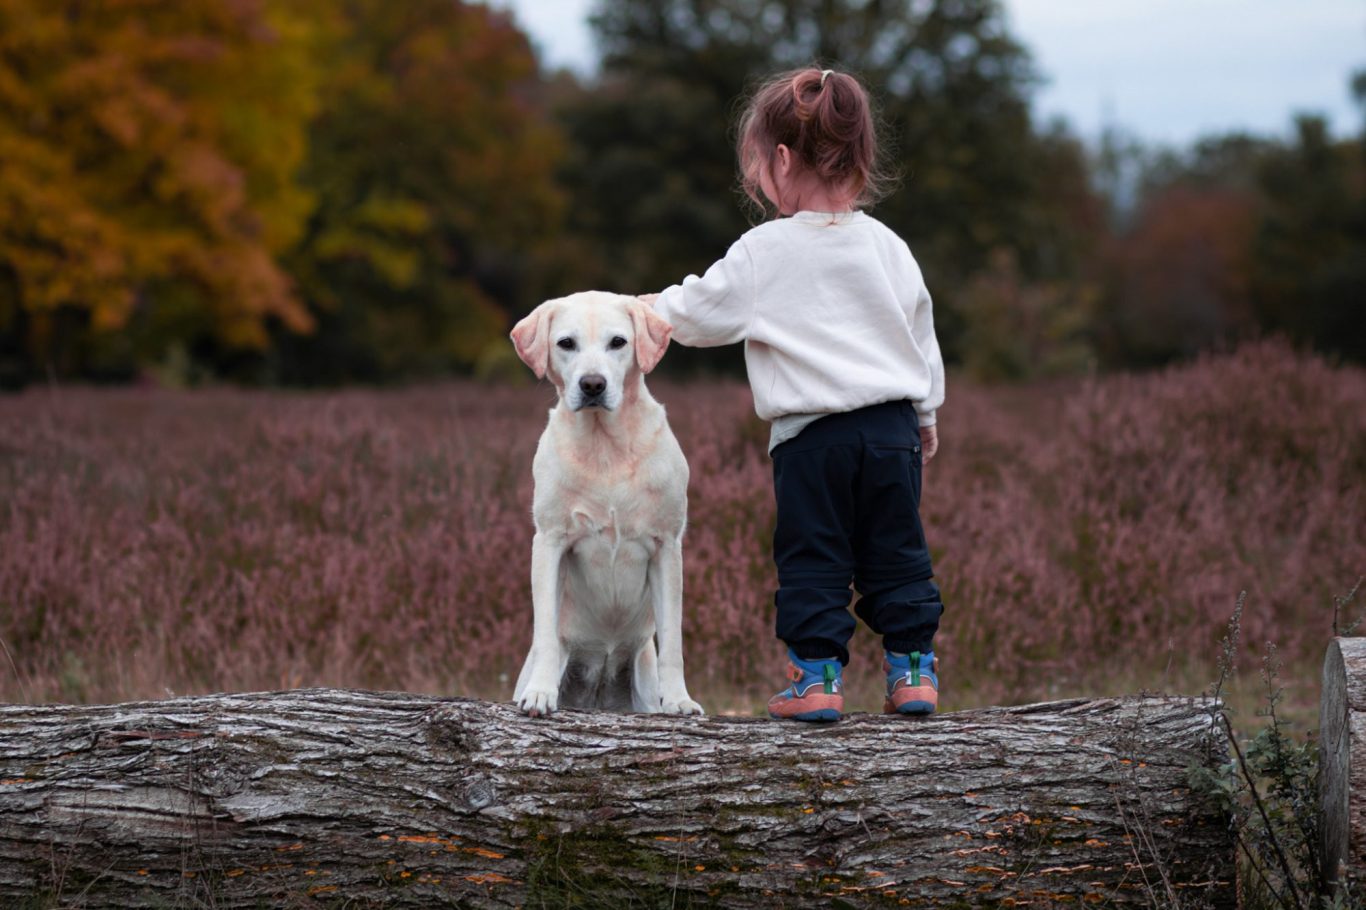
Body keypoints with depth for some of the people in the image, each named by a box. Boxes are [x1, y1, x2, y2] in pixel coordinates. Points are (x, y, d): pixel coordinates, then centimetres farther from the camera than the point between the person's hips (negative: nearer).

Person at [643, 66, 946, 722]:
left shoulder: (764, 253, -8)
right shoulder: (887, 247, 5)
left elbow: (701, 312, -1)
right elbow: (922, 332, 13)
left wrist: (653, 308, 20)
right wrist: (926, 411, 25)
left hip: (810, 436, -4)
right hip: (892, 427, 4)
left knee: (811, 560, 6)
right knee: (897, 556, 11)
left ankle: (816, 676, 5)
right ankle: (913, 669, 12)